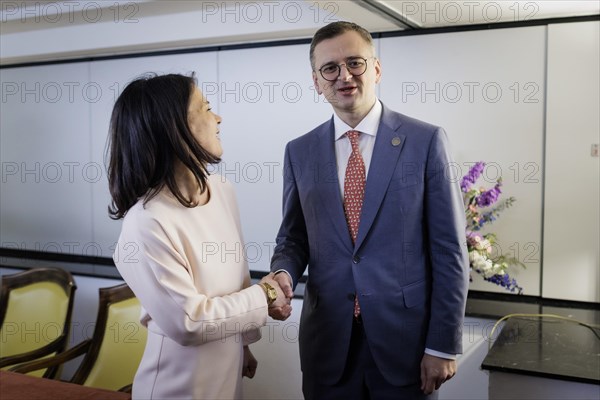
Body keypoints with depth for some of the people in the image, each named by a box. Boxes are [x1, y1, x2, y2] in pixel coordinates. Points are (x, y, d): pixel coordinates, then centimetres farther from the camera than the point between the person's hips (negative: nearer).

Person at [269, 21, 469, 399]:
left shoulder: (426, 140, -6)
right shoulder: (300, 152, 4)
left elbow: (449, 250, -6)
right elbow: (294, 237, 11)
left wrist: (443, 345, -7)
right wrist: (283, 273, -11)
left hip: (406, 341, -2)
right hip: (327, 343, 3)